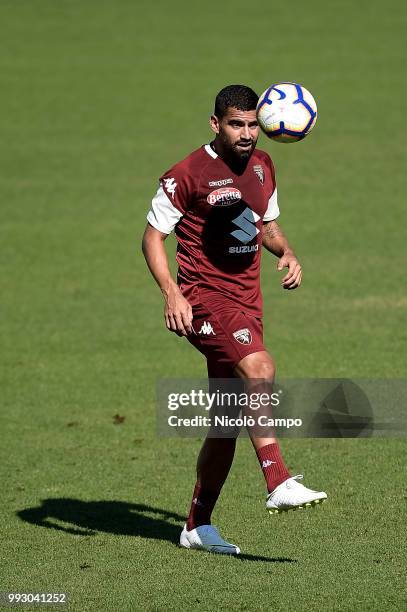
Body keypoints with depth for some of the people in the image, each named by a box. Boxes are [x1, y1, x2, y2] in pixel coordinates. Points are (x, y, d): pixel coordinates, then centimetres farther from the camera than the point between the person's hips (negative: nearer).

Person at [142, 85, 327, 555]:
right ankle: (279, 485, -36)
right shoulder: (188, 174, -9)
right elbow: (152, 237, -6)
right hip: (204, 299, -7)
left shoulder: (262, 166, 12)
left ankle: (197, 527, 19)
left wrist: (287, 253, 4)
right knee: (259, 368, -31)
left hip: (246, 302, 7)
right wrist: (171, 293, -20)